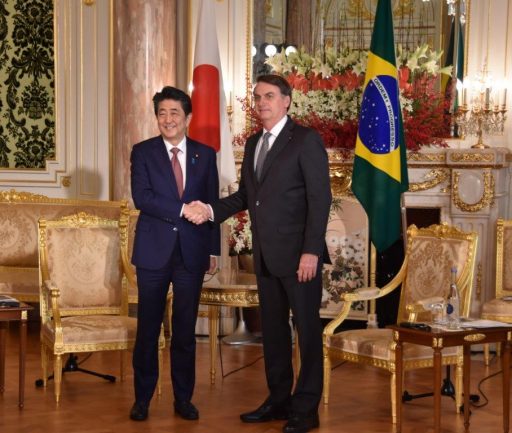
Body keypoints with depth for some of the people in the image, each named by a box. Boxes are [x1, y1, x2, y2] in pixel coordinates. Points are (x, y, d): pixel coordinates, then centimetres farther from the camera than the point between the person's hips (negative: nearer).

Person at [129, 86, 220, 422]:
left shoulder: (205, 154, 7)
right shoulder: (143, 152, 2)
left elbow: (212, 204, 8)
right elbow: (141, 197, -11)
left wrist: (214, 249, 5)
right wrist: (182, 209, -20)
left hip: (192, 252, 1)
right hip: (154, 250, -1)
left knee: (186, 329, 7)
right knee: (148, 328, 4)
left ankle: (184, 398, 18)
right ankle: (143, 397, 16)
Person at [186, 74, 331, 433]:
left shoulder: (306, 140, -8)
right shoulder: (253, 143, 15)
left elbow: (320, 198, -14)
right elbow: (245, 195, 17)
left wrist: (311, 251, -20)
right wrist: (211, 210, 0)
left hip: (298, 254, -8)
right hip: (266, 255, 8)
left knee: (308, 329, 2)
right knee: (272, 328, 14)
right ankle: (279, 400, 26)